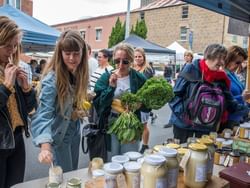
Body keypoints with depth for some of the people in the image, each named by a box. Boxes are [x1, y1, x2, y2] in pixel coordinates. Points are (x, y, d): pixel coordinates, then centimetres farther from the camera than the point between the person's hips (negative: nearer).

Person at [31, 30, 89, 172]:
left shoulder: (80, 74, -5)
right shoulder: (52, 79, -26)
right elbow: (43, 114, -35)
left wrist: (79, 111, -9)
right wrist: (45, 146, -49)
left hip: (74, 131, 6)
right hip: (59, 135, -6)